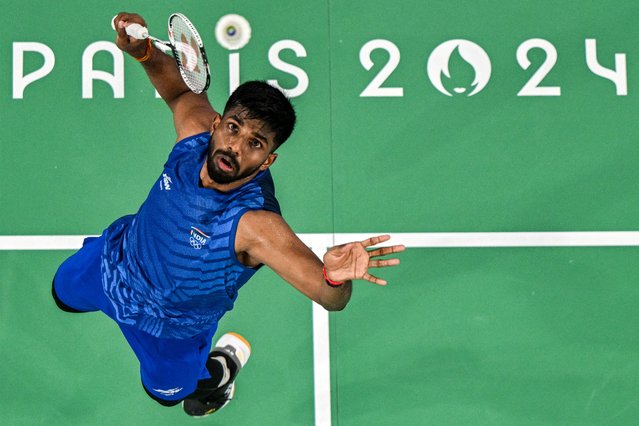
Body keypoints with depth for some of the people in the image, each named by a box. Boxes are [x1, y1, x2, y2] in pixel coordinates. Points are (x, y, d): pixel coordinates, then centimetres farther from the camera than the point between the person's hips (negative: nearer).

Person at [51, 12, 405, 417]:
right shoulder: (197, 131, -31)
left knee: (167, 390, 27)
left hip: (168, 324, -4)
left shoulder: (256, 225, -44)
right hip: (117, 256, 4)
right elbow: (180, 88, -7)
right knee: (64, 292, 34)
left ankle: (223, 367, 57)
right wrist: (143, 51, -28)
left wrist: (336, 277, -75)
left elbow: (331, 299, -51)